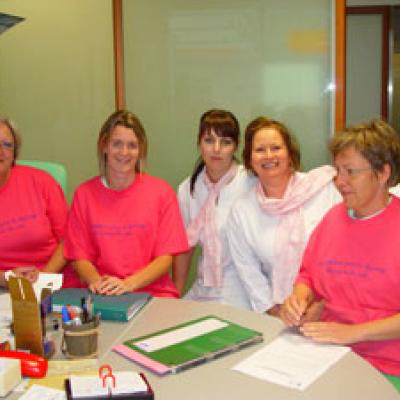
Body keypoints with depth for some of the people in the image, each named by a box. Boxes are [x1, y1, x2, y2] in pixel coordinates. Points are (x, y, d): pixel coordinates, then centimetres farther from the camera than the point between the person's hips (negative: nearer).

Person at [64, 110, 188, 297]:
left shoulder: (162, 192, 2)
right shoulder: (84, 193, 6)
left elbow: (165, 257, -1)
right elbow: (80, 256, 7)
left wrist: (128, 284, -16)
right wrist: (97, 281, -14)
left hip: (153, 293, 0)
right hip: (101, 295, 1)